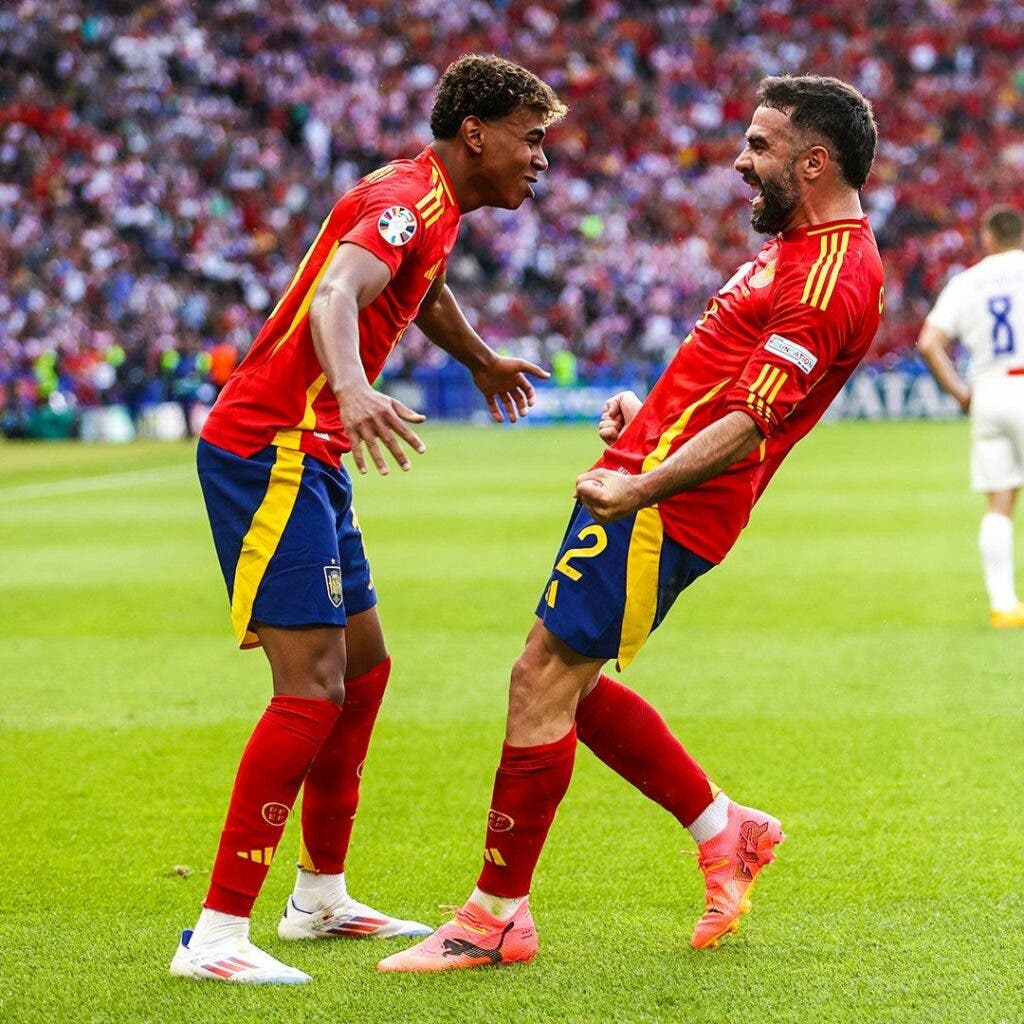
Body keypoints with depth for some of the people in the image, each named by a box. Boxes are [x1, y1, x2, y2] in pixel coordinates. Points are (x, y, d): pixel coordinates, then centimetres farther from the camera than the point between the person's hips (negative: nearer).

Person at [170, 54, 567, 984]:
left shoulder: (432, 207, 15)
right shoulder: (410, 199, -15)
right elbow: (335, 293, -35)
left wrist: (484, 362, 57)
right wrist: (354, 391, -55)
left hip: (305, 460, 11)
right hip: (269, 450, -11)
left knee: (365, 665, 18)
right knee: (312, 689, -16)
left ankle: (321, 898, 30)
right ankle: (217, 936, -15)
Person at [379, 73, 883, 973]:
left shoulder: (830, 276, -16)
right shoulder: (805, 247, 17)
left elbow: (750, 424, -23)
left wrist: (642, 487, -31)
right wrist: (644, 411, 16)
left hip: (665, 509, -11)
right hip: (654, 480, 11)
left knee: (543, 680, -7)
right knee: (571, 684, 15)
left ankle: (495, 917, 1)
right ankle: (724, 829, 23)